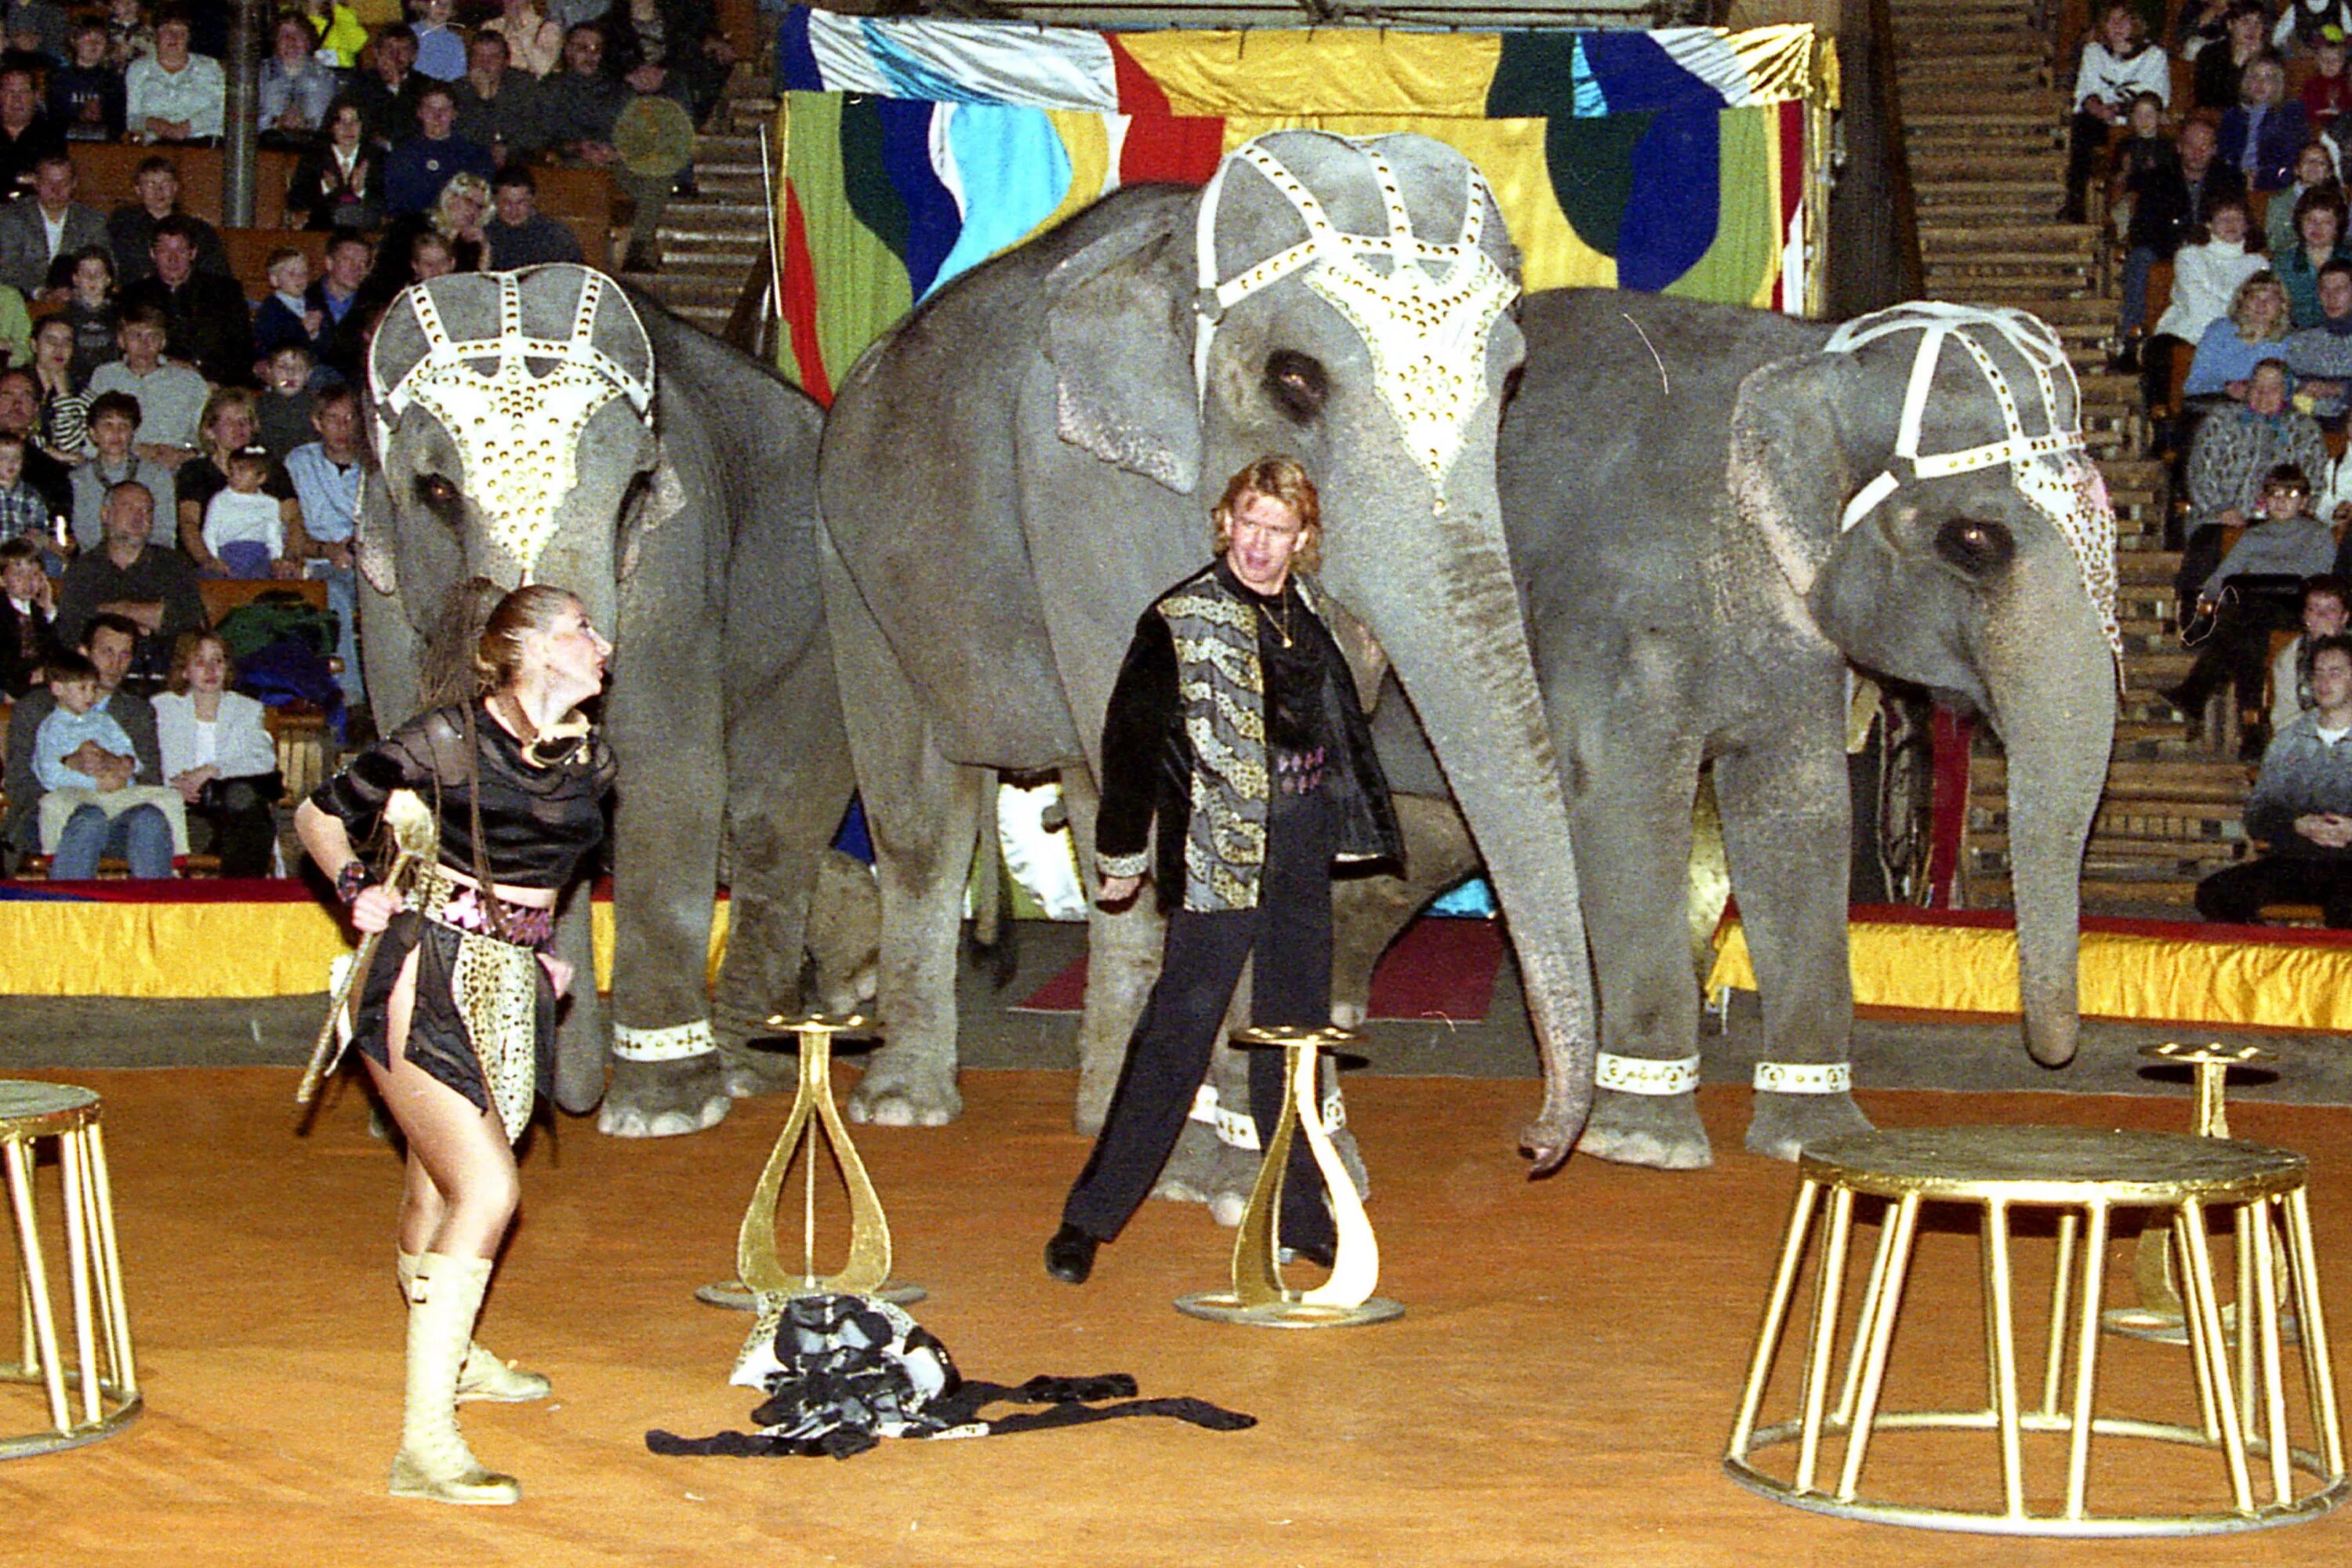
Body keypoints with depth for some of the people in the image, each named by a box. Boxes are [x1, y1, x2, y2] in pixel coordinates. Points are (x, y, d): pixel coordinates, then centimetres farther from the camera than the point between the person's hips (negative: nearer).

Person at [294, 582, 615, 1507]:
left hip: (514, 986, 7)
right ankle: (424, 1444, -20)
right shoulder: (448, 740, -9)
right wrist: (357, 888, -12)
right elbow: (319, 815, 3)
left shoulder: (589, 760, 10)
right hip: (428, 982, -7)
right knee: (486, 1190, -19)